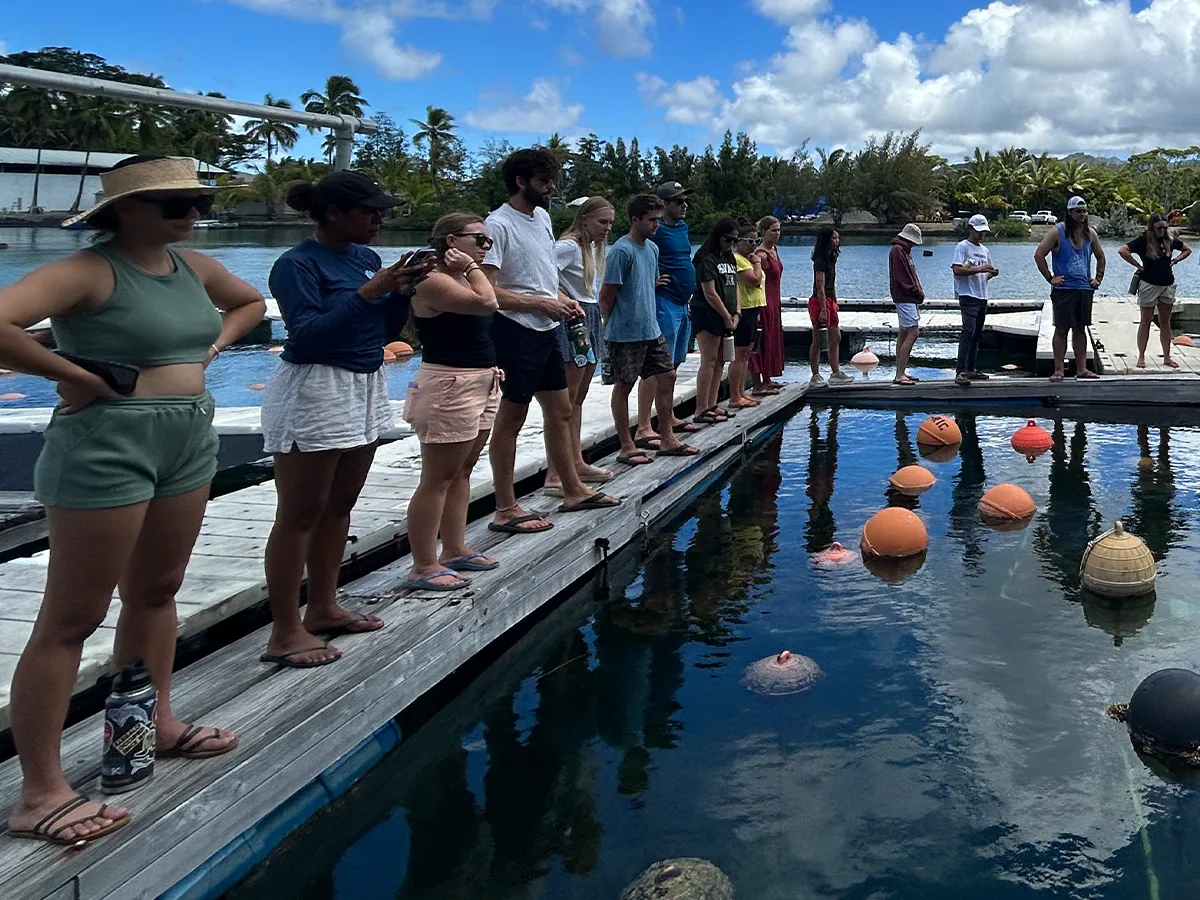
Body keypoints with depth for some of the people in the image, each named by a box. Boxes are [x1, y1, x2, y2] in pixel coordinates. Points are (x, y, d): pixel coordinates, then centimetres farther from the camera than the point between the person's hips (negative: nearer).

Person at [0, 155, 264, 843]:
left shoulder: (196, 268, 8)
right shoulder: (90, 271, -16)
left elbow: (251, 303, 29)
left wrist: (213, 345, 11)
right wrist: (76, 376, -21)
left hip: (190, 439, 8)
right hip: (107, 443, -8)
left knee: (158, 590, 21)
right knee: (72, 619, -3)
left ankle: (156, 723, 39)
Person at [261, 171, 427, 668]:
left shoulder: (367, 258, 10)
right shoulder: (297, 264, -12)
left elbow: (388, 329, 14)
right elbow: (307, 335, -21)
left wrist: (401, 291, -4)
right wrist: (366, 293, -22)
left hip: (366, 389, 8)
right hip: (314, 392, -8)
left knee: (339, 506, 14)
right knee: (299, 515, -4)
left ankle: (322, 608, 26)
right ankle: (285, 631, 1)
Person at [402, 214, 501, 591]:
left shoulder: (461, 279, 15)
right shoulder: (433, 281, -16)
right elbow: (486, 303, -29)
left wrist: (487, 366, 15)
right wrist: (472, 267, -14)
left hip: (479, 384, 10)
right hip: (449, 387, -10)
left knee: (462, 471, 15)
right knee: (437, 478, -6)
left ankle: (455, 550, 25)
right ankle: (424, 567, -1)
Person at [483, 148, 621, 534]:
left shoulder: (542, 217, 12)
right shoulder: (499, 224, -16)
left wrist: (564, 300, 6)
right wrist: (540, 304, -20)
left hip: (546, 330, 9)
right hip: (516, 330, -9)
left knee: (560, 410, 16)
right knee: (511, 417, -3)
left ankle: (573, 491, 29)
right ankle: (506, 510, 4)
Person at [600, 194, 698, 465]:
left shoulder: (652, 248, 11)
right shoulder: (622, 251, -15)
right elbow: (607, 294, -13)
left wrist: (649, 317, 17)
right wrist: (610, 326, -5)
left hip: (651, 329, 9)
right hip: (625, 333, -9)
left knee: (667, 376, 10)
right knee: (623, 386, 1)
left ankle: (667, 439, 20)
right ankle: (626, 447, 8)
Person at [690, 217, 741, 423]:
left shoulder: (730, 259, 18)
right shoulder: (707, 259, -11)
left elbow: (734, 287, 19)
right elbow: (710, 293, -15)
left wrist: (735, 314, 5)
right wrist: (727, 317, -10)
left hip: (725, 317, 9)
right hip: (707, 315, -9)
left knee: (719, 361, 10)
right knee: (709, 361, -11)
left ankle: (712, 405, 16)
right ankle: (701, 410, -10)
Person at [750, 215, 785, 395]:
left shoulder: (774, 250, 10)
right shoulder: (761, 255, -18)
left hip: (774, 303, 10)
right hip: (764, 304, -10)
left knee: (773, 340, 16)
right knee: (762, 342, -6)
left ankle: (767, 380, 26)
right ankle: (758, 385, -2)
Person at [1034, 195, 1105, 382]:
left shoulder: (1090, 233, 10)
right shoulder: (1057, 232, -6)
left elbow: (1100, 256, 24)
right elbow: (1039, 255, -11)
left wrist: (1098, 278, 14)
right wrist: (1050, 278, -11)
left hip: (1085, 289, 5)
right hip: (1064, 288, -5)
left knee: (1080, 329, 9)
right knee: (1061, 329, -4)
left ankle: (1081, 368, 13)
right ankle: (1058, 370, -1)